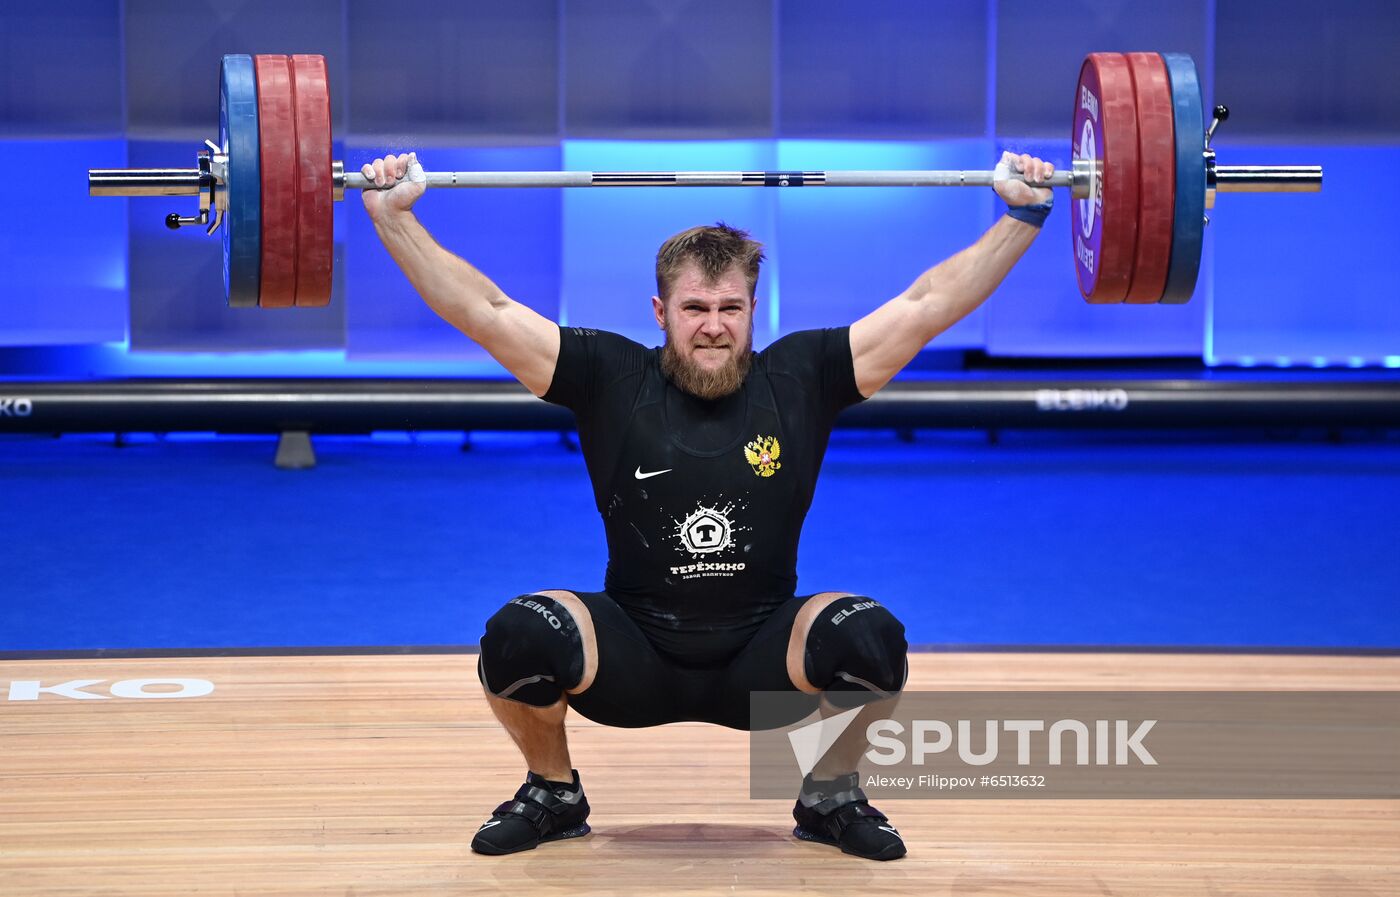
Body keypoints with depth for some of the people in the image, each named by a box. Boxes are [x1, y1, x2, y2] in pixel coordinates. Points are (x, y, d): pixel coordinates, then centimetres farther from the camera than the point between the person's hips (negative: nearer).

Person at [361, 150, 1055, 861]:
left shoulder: (799, 378, -4)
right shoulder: (610, 380, -6)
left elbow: (927, 303, -3)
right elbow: (481, 310, -6)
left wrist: (1022, 214, -5)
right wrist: (392, 214, -10)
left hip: (763, 663, 0)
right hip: (632, 660, 0)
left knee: (868, 638, -29)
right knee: (518, 636, -28)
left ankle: (831, 795, 3)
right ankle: (552, 792, 5)